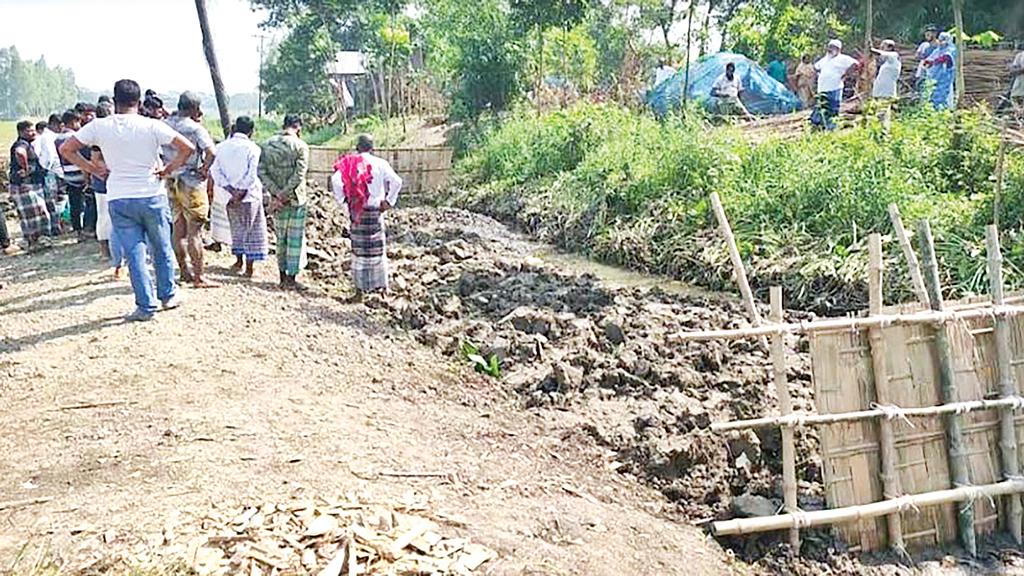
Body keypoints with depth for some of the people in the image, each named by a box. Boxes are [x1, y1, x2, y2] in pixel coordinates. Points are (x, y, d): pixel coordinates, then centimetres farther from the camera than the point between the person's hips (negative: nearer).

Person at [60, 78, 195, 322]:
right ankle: (168, 295, 25)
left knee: (134, 253, 4)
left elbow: (66, 149, 2)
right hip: (152, 196, -1)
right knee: (162, 248, 15)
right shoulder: (152, 126, -8)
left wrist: (94, 169, 6)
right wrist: (169, 169, 0)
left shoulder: (99, 126, -2)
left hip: (119, 199, 1)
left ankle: (146, 306, 4)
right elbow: (187, 147, -10)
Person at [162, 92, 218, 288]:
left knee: (178, 231, 13)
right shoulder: (195, 128, -13)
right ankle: (198, 277, 0)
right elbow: (211, 152, -24)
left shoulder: (165, 125, 6)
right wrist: (204, 168, -10)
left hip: (170, 182, 6)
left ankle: (184, 272, 22)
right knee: (194, 233, -3)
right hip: (191, 183, -6)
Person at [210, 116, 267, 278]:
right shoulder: (252, 148, -11)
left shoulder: (221, 147, 1)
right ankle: (249, 268, 9)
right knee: (252, 229, 7)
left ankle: (239, 260, 31)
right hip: (250, 195, -4)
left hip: (231, 195, 4)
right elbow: (252, 175, -18)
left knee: (237, 227, 22)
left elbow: (215, 171, -4)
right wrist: (240, 193, -14)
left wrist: (231, 190, -8)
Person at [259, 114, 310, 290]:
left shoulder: (268, 144, 4)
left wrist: (276, 194, -8)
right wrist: (284, 194, -16)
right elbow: (299, 175, -20)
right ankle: (291, 280, 7)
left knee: (281, 238, 16)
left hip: (277, 199, 5)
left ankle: (283, 277, 21)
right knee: (295, 240, 4)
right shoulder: (300, 146, -10)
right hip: (296, 200, -5)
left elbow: (261, 172, -3)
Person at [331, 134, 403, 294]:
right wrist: (389, 201, -7)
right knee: (377, 247, 9)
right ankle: (380, 283, 12)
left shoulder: (349, 163, -3)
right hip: (375, 209, -1)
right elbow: (396, 181, -15)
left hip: (356, 210, 1)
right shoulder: (380, 163, -5)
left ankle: (361, 285, 13)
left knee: (359, 247, 10)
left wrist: (342, 199, -5)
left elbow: (336, 180, -16)